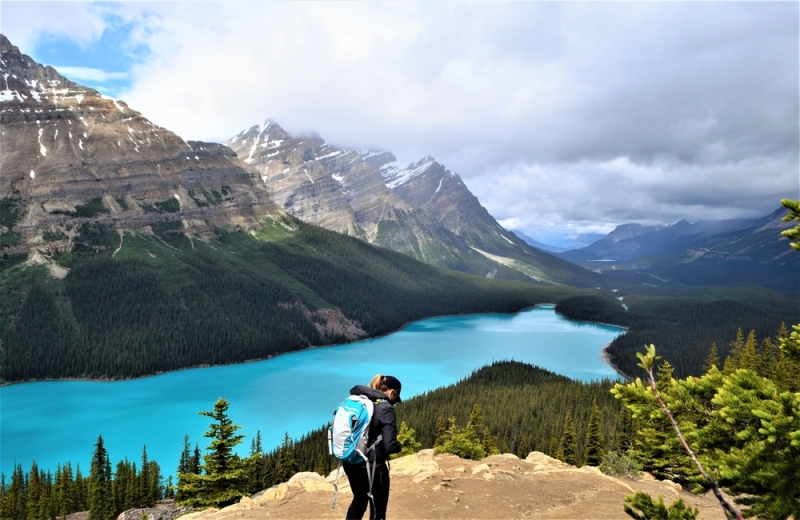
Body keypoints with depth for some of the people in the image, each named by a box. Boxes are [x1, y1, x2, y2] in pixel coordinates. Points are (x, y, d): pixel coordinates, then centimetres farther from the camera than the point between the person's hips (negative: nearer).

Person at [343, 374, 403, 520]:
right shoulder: (386, 409, -15)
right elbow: (390, 446, -20)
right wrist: (399, 446, 1)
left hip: (349, 462, 7)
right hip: (372, 466, -7)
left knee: (359, 500, 29)